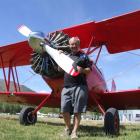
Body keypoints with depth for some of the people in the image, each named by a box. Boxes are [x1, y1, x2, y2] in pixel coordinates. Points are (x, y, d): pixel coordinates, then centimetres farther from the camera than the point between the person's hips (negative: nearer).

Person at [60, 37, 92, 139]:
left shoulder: (84, 56, 10)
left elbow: (89, 69, 3)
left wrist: (82, 70, -17)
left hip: (80, 86, -3)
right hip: (67, 86, 4)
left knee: (77, 111, -4)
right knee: (64, 109, -1)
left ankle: (74, 131, 5)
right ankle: (68, 128, 21)